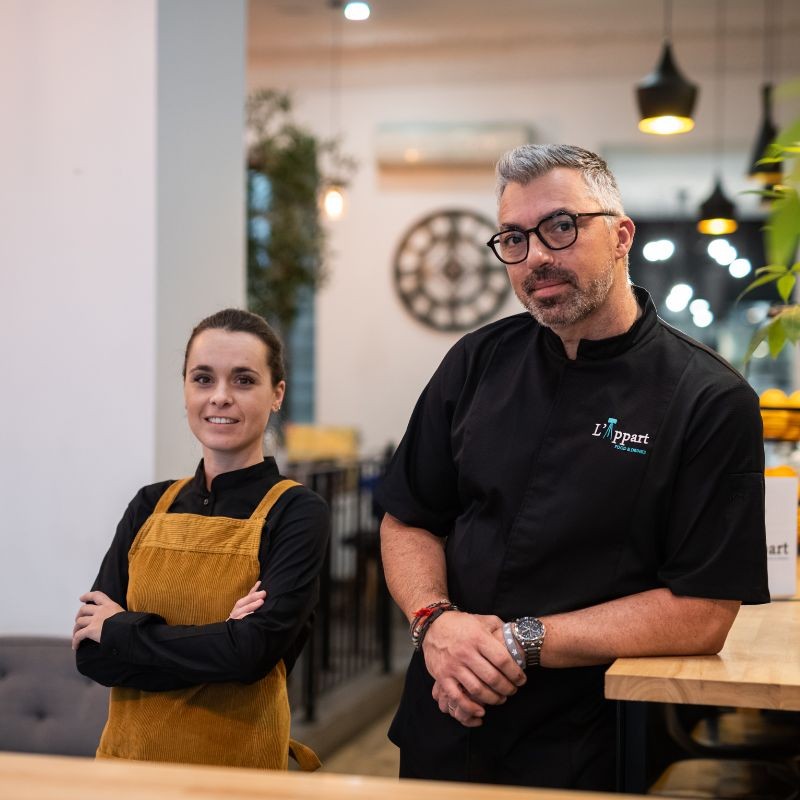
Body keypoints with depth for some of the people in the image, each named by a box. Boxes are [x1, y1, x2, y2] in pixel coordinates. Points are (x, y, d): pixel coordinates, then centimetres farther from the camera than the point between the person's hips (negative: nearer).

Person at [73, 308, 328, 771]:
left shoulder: (298, 512, -10)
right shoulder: (150, 506, 2)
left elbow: (256, 650, -22)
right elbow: (91, 655, -5)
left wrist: (120, 629, -11)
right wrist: (216, 639, -18)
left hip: (240, 762, -4)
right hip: (128, 753, 4)